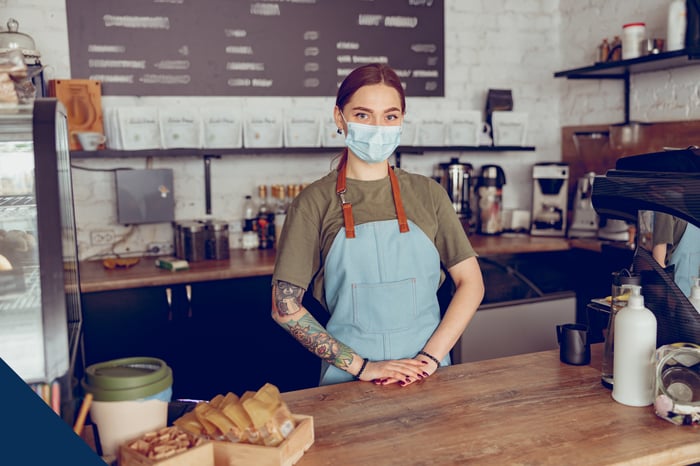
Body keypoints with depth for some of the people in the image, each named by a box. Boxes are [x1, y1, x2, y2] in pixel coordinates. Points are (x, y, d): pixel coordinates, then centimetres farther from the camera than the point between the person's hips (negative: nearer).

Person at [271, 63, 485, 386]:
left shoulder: (427, 193, 2)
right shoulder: (315, 202, -5)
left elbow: (471, 283, 2)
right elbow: (285, 308, -6)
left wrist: (430, 357, -9)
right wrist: (361, 366, -11)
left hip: (426, 376, 2)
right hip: (348, 381, -1)